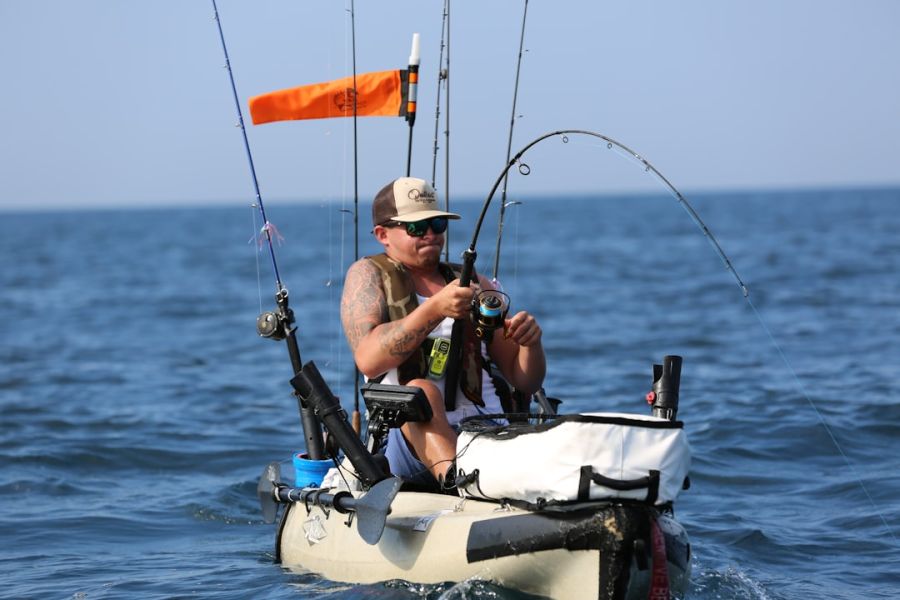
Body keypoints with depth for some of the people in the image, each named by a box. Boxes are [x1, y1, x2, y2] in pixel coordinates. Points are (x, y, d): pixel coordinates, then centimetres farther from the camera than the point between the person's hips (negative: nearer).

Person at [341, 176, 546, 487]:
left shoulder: (474, 285, 22)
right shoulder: (369, 274, 12)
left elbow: (526, 383, 21)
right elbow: (368, 360, -9)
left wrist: (530, 341, -2)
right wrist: (435, 309, -20)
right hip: (406, 436, -4)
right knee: (420, 390, -38)